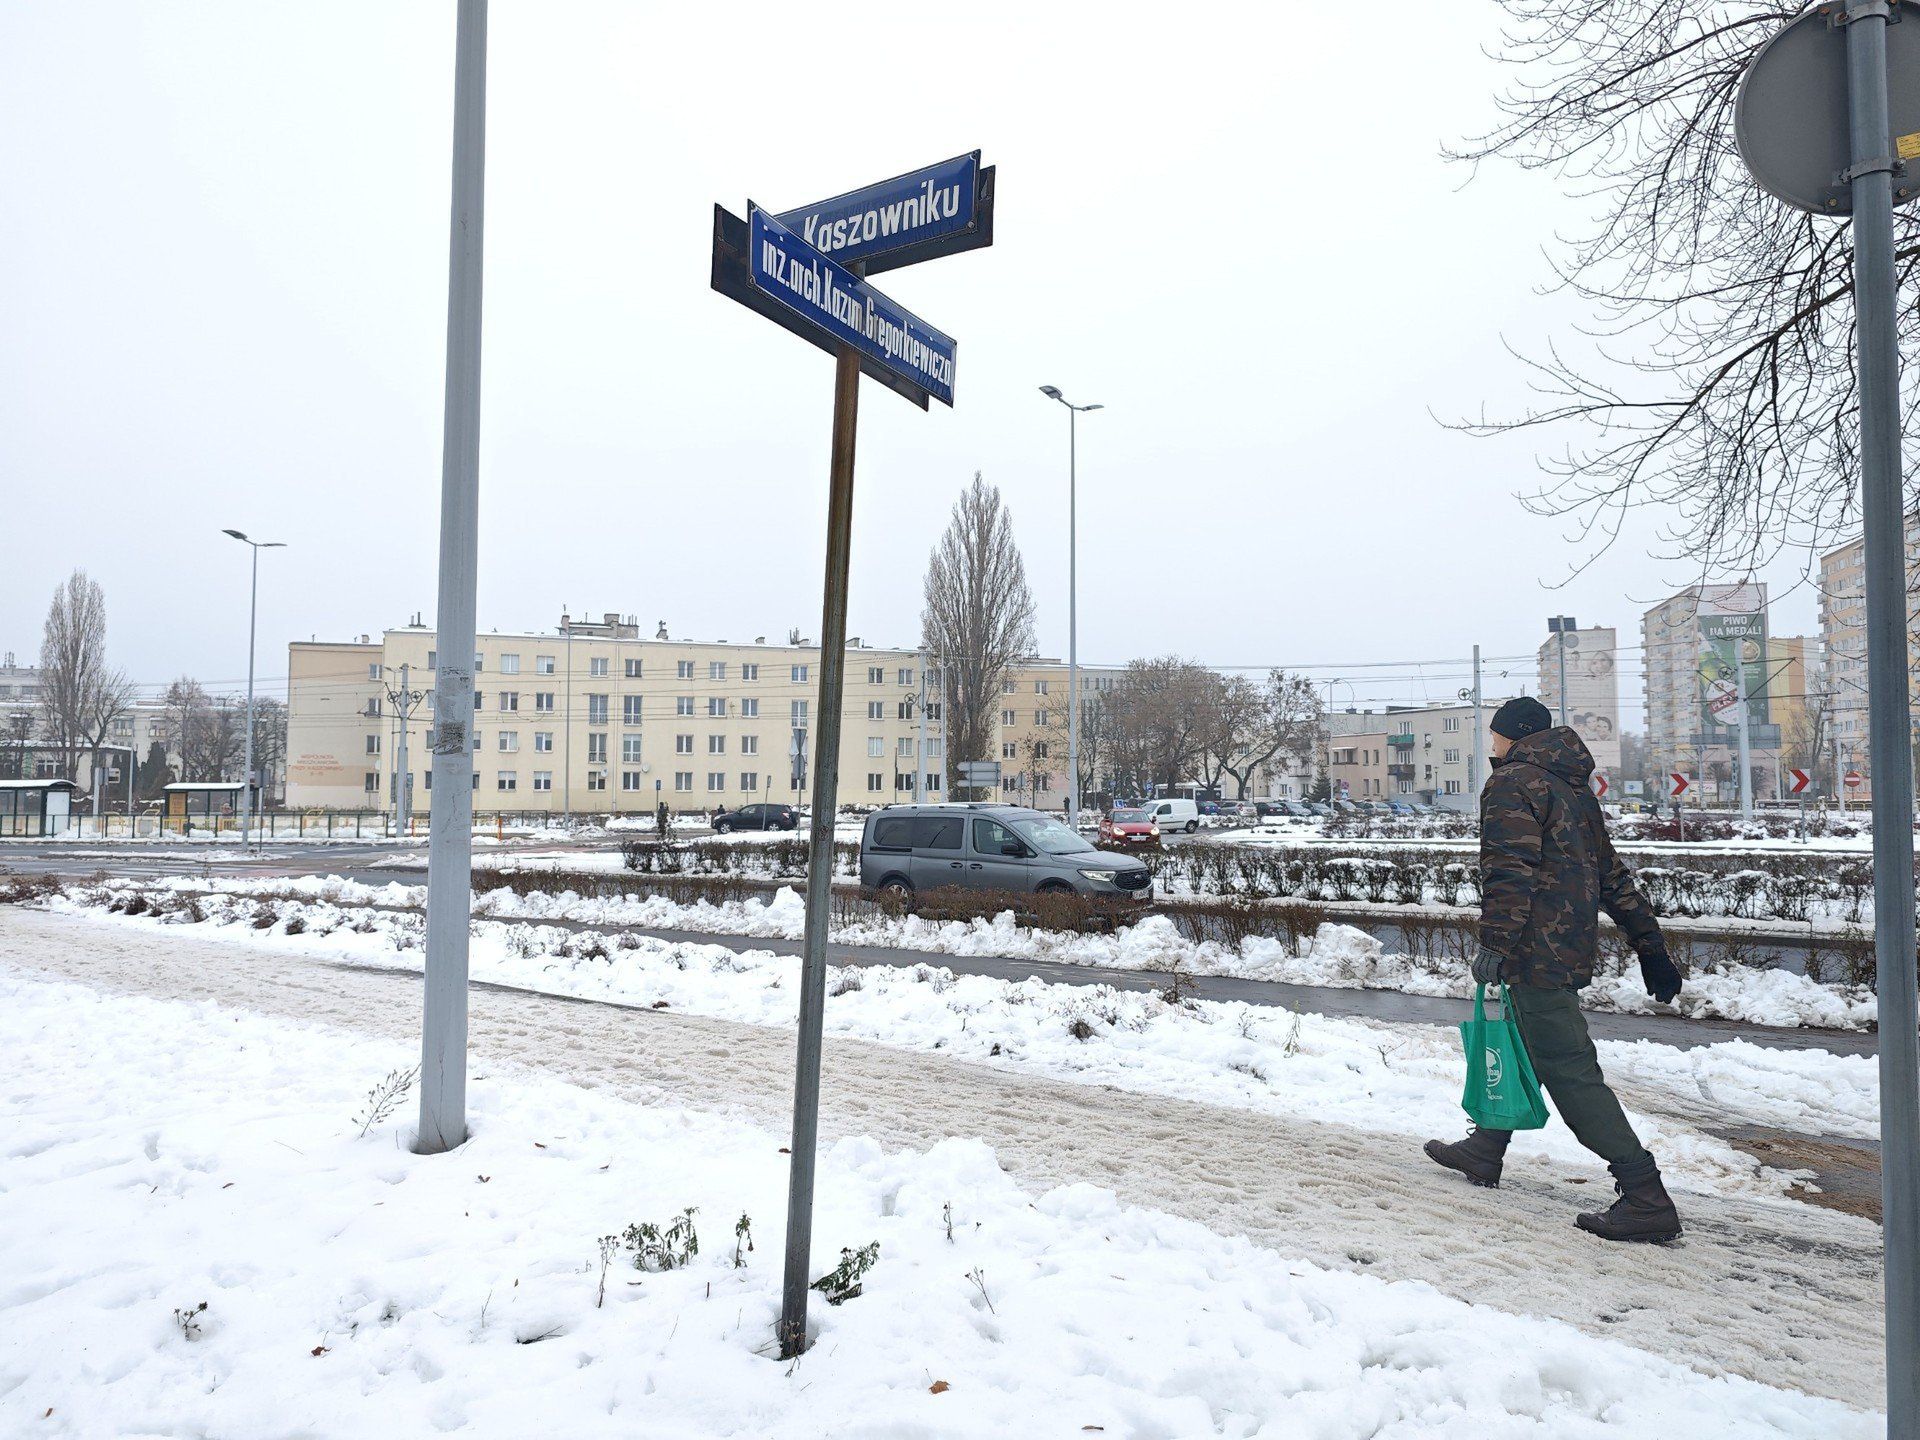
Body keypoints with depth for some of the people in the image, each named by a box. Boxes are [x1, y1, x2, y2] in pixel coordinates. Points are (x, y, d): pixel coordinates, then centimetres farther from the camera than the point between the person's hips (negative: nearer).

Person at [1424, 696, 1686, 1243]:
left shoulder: (1511, 783, -8)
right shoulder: (1574, 789, 20)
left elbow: (1511, 870, -22)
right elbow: (1613, 876, 21)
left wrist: (1496, 942, -27)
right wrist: (1651, 947, 22)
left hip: (1537, 951, -10)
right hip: (1574, 947, 10)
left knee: (1569, 1070, -9)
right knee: (1520, 1043, 22)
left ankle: (1646, 1198, -9)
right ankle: (1486, 1149, 37)